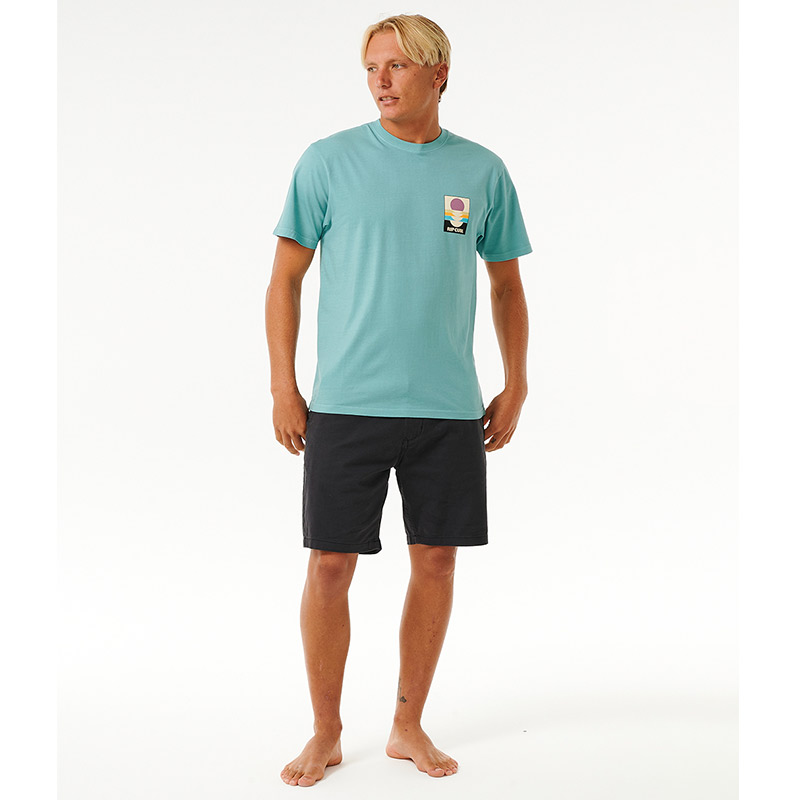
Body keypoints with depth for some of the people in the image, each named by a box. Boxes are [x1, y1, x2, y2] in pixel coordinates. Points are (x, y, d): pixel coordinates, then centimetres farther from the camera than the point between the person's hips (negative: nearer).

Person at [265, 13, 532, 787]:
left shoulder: (482, 171, 6)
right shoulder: (328, 161, 1)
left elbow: (507, 286, 15)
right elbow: (286, 278, 3)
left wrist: (515, 387, 10)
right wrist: (283, 387, -2)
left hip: (450, 407, 2)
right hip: (345, 403, -2)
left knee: (436, 559, 7)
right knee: (331, 565, 0)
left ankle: (408, 725, 25)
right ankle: (326, 732, 19)